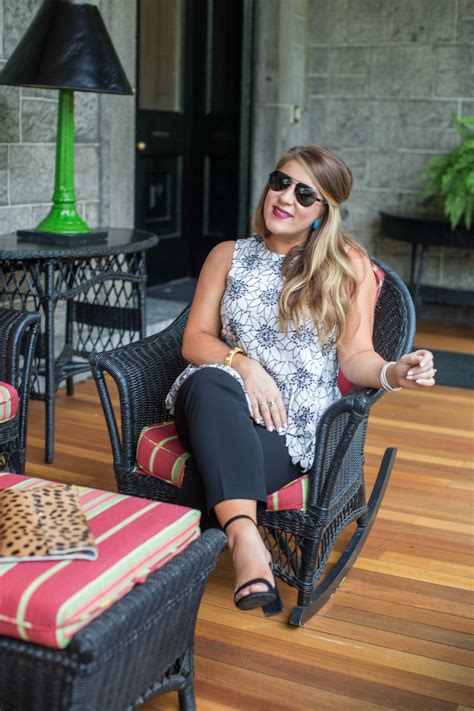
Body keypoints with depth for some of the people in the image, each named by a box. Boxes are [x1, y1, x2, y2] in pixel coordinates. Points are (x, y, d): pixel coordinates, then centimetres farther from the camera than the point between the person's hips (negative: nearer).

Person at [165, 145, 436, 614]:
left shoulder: (350, 266, 9)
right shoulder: (228, 256, 15)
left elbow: (355, 356, 2)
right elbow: (194, 340, 8)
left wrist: (392, 373, -22)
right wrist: (244, 363, -13)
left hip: (295, 421, -2)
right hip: (221, 402, 2)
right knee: (210, 382, -38)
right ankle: (246, 540, -49)